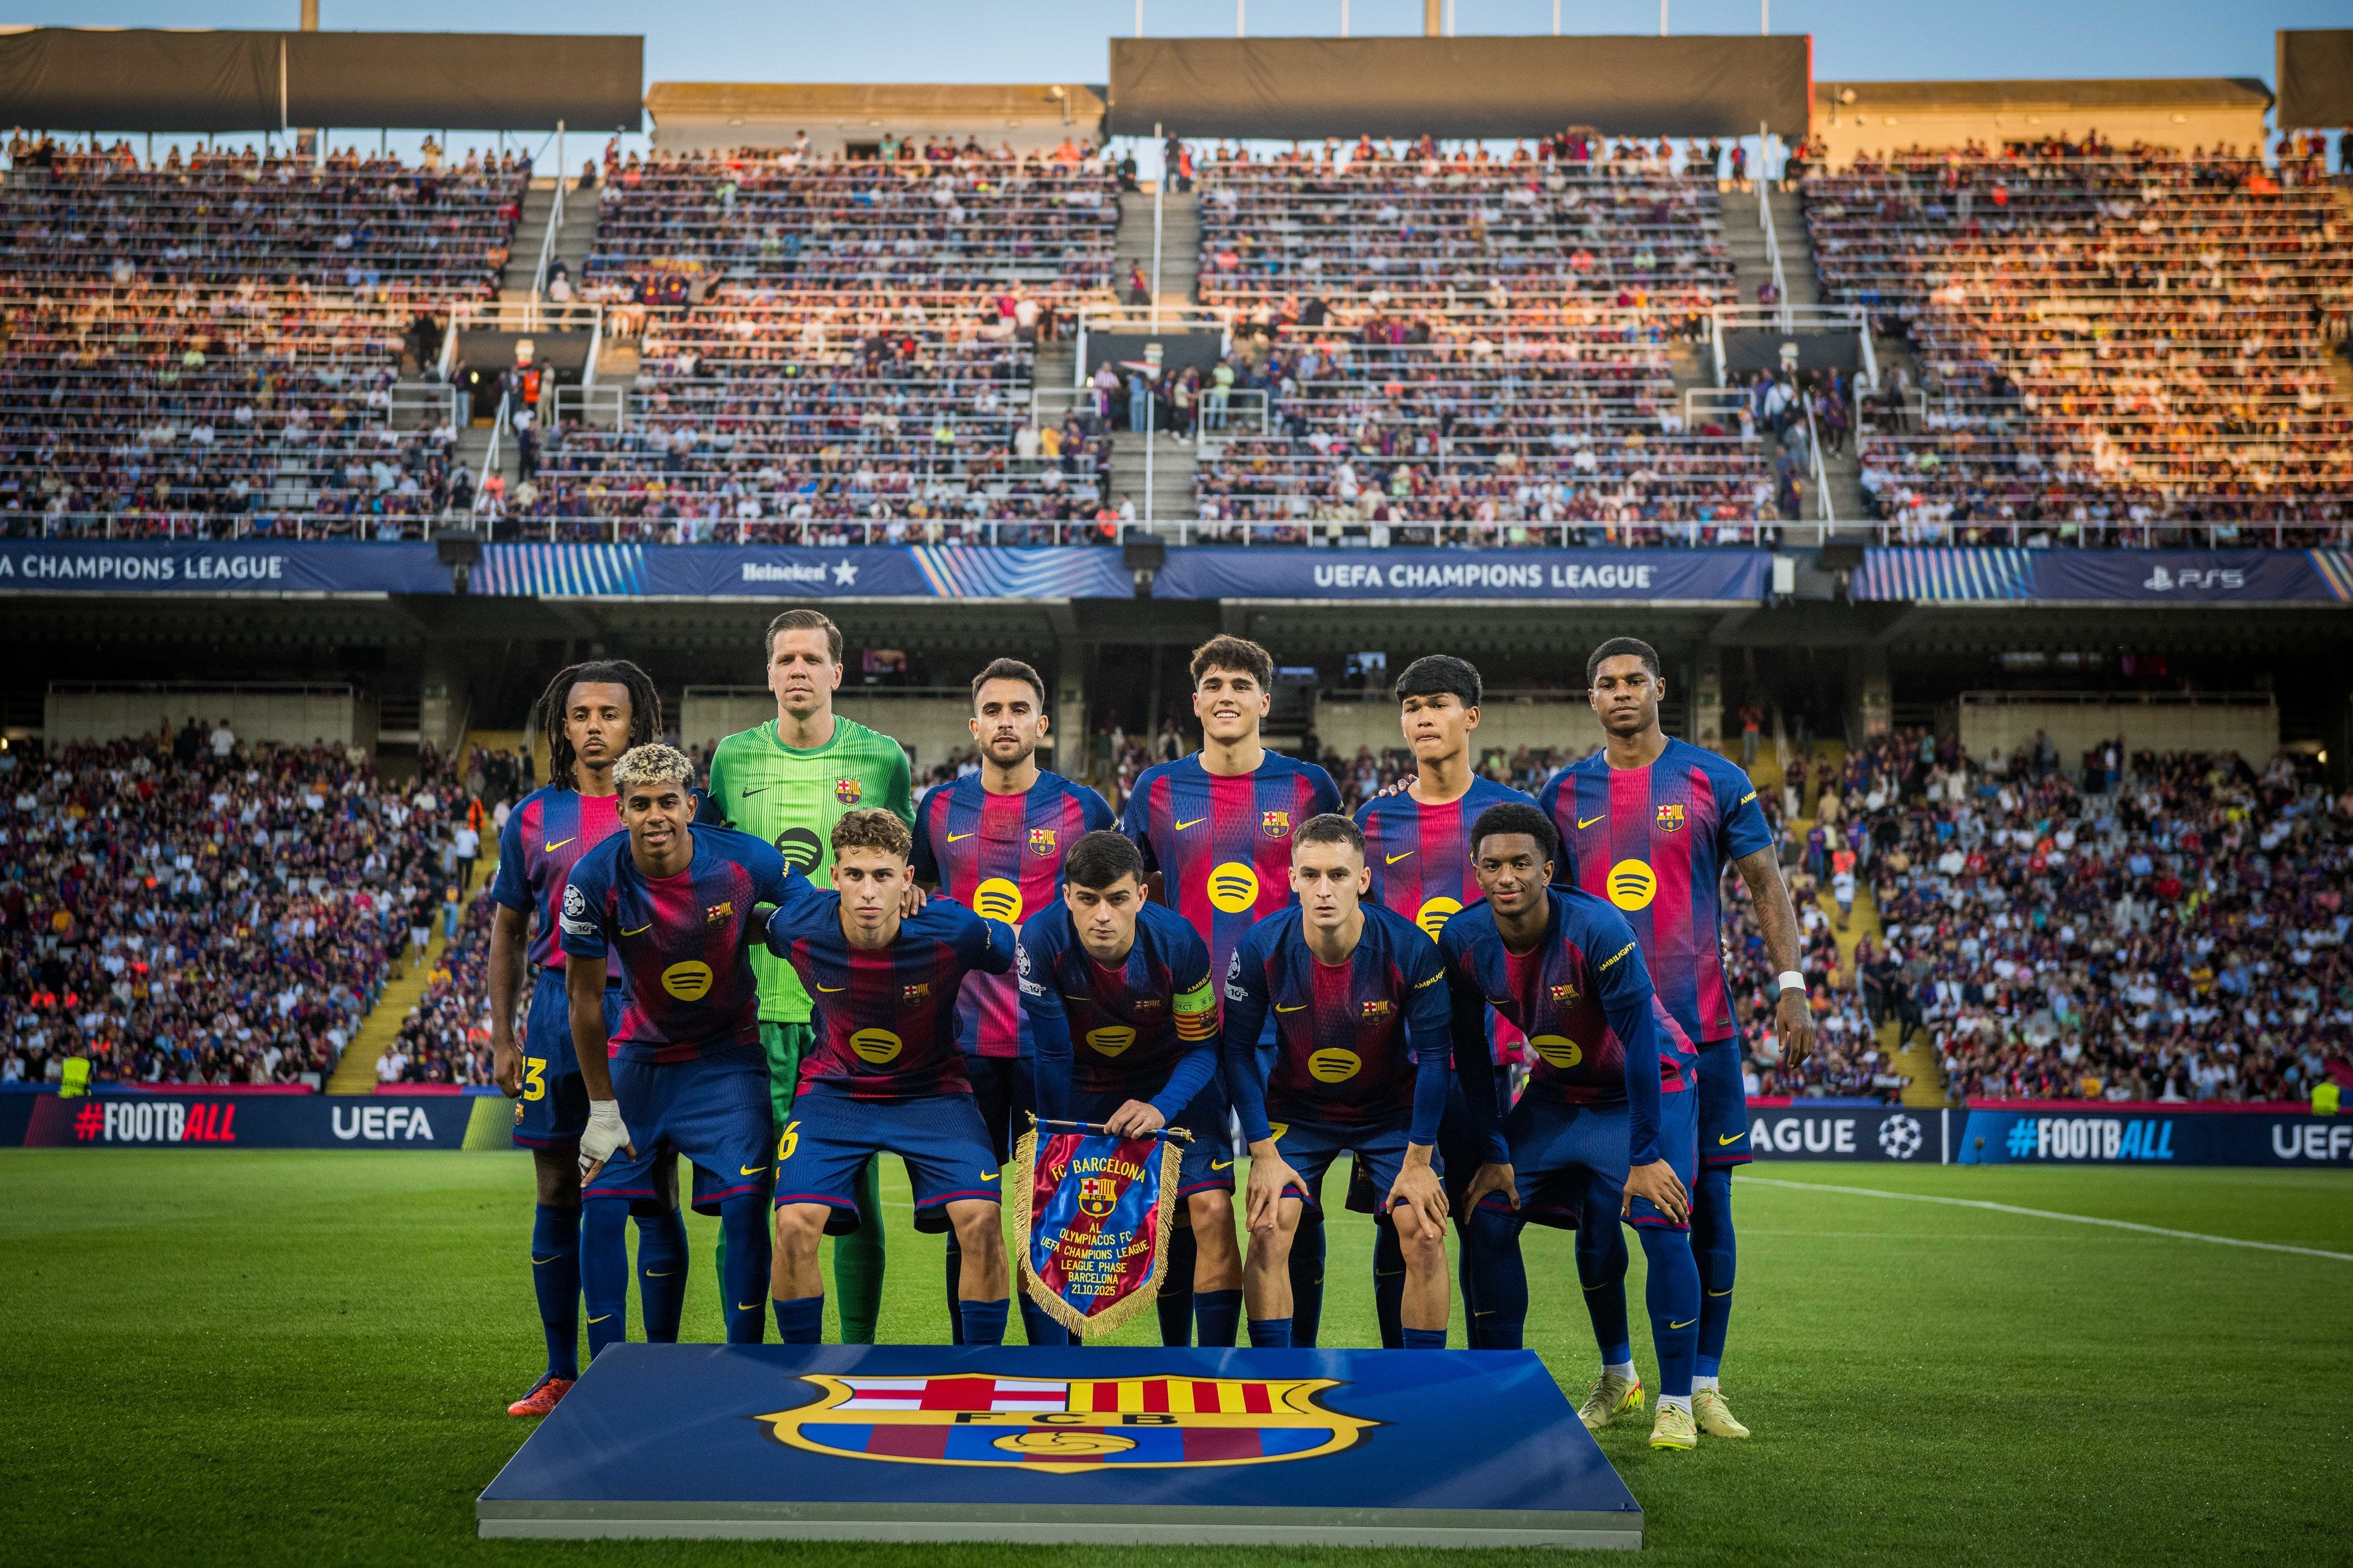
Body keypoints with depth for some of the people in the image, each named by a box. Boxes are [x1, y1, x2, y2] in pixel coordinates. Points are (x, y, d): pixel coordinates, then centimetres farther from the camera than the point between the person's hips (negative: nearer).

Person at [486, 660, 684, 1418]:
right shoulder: (533, 818, 9)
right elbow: (508, 932, 15)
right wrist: (502, 1036, 8)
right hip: (558, 1008, 2)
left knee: (654, 1197, -1)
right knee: (558, 1198, 6)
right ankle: (561, 1373, 15)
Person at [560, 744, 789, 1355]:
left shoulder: (744, 861, -20)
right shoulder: (596, 880, -19)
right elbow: (584, 996, -9)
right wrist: (603, 1110, -7)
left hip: (728, 1057, -1)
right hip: (639, 1056, 1)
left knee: (745, 1208, -11)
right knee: (602, 1207, -5)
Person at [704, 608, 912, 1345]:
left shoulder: (881, 757, 3)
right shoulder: (733, 757, 7)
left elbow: (907, 876, 12)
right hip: (758, 1004, 1)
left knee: (854, 1186, 2)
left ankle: (859, 1350, 12)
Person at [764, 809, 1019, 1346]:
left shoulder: (953, 931, -23)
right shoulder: (797, 928, -19)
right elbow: (787, 881, 7)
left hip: (931, 1091, -1)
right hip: (834, 1090, 1)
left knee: (980, 1218, -20)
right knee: (794, 1224, -18)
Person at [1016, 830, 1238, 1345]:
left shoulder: (1178, 942, -27)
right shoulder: (1042, 940, -26)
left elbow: (1202, 1047, -15)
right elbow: (1052, 1055, -16)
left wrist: (1160, 1109, -31)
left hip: (1172, 1080, -1)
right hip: (1084, 1085, 1)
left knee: (1212, 1209, -17)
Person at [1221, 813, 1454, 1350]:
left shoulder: (1410, 948, -23)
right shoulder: (1261, 948, -21)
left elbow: (1435, 1054, -13)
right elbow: (1238, 1048, -9)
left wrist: (1418, 1160, -12)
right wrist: (1264, 1154, -11)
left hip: (1391, 1108, 0)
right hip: (1297, 1107, 0)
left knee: (1425, 1236, -12)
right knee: (1268, 1232, -14)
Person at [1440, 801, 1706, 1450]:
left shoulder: (1597, 929, -33)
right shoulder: (1463, 941, -18)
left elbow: (1640, 1046, -27)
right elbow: (1470, 1053, -6)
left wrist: (1645, 1154, -24)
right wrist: (1494, 1153, -7)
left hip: (1648, 1081, -5)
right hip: (1558, 1087, 5)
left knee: (1663, 1226, -20)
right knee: (1490, 1215, -4)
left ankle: (1676, 1403, -4)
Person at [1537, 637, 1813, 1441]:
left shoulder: (1713, 781, 2)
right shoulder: (1565, 793, 7)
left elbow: (1765, 884, 4)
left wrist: (1791, 987, -5)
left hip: (1698, 1026, -2)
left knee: (1707, 1204, 0)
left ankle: (1704, 1386, 10)